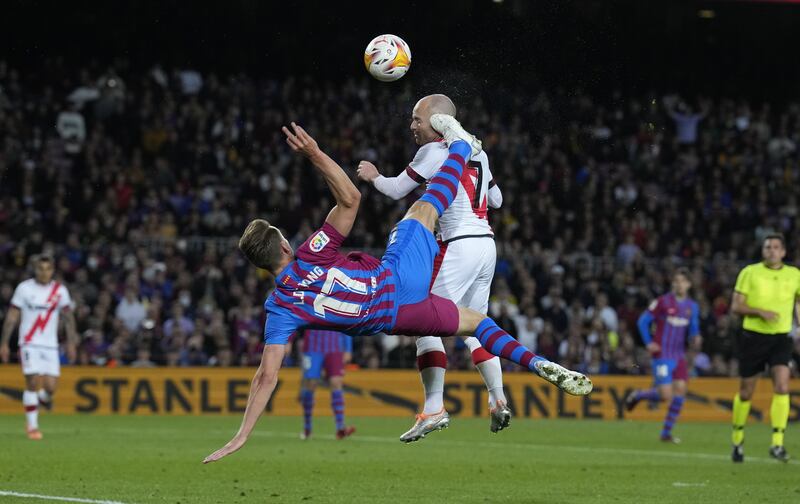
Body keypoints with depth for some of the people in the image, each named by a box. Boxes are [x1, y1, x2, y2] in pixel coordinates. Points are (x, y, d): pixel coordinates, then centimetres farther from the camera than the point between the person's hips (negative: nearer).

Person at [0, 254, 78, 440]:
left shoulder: (60, 290, 4)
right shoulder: (24, 288, -1)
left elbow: (68, 317, 10)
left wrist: (71, 343, 3)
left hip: (51, 346, 2)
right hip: (30, 344, -2)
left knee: (51, 387, -6)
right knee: (33, 382, -13)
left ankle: (43, 397, 32)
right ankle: (32, 426, -3)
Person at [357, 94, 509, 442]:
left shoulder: (436, 151, -7)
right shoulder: (477, 152, 16)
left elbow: (396, 190, -1)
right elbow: (496, 199, 26)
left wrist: (373, 176, 18)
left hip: (458, 245, -8)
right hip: (487, 243, 8)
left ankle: (434, 408, -14)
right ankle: (498, 402, 5)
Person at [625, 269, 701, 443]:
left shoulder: (692, 306, 8)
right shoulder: (663, 302, -7)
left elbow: (693, 329, 19)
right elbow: (643, 321, -1)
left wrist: (695, 339, -3)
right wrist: (648, 343, -10)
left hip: (679, 356, 5)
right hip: (662, 355, -5)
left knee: (680, 390, -5)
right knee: (666, 395, -13)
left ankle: (667, 432, 6)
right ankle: (637, 395, 17)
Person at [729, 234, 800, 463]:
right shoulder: (749, 273, -2)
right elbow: (736, 306, -5)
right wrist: (760, 312, -21)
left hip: (781, 338, 1)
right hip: (753, 337, -1)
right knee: (746, 392, 7)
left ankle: (777, 444, -15)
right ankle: (738, 439, 27)